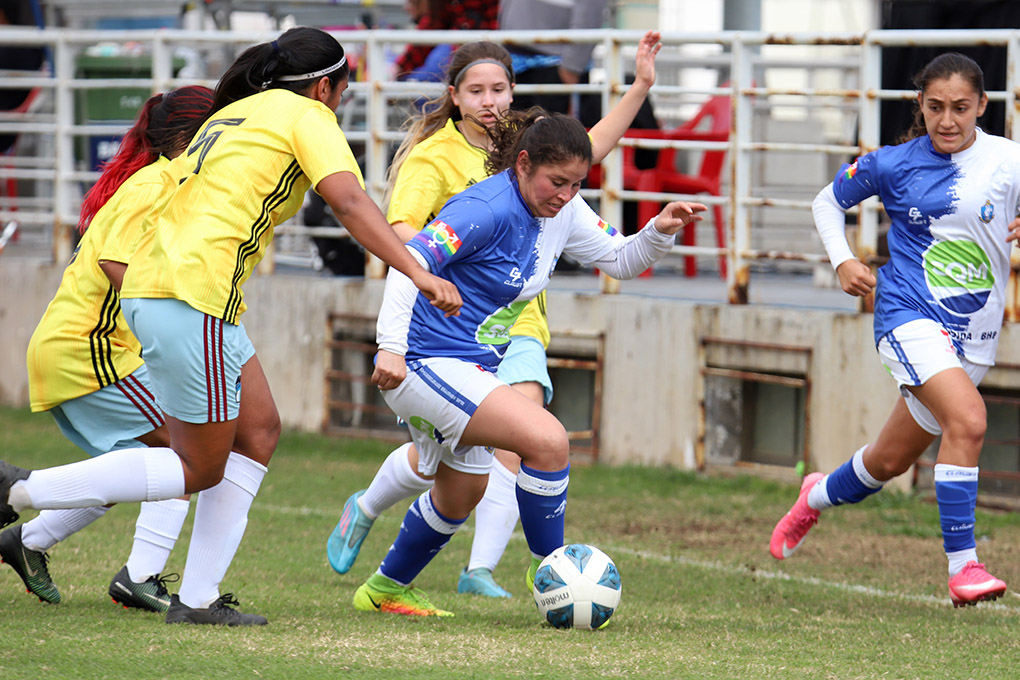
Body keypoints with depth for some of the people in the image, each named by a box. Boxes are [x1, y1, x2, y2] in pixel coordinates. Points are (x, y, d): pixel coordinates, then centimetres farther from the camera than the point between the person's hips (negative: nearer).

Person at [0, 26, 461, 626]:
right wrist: (417, 273, -18)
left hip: (149, 285, 9)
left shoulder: (230, 115, 25)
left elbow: (171, 191, 26)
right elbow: (350, 201, -13)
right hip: (192, 298, -9)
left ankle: (198, 598, 10)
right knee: (199, 470, -2)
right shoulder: (307, 116, 1)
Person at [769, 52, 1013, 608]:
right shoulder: (893, 165, -1)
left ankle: (820, 495, 48)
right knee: (968, 419, -29)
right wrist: (842, 261, 0)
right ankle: (963, 566, -25)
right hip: (909, 315, -3)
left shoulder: (1007, 160, -2)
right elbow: (829, 201, 15)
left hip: (973, 334, 3)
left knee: (892, 460, 15)